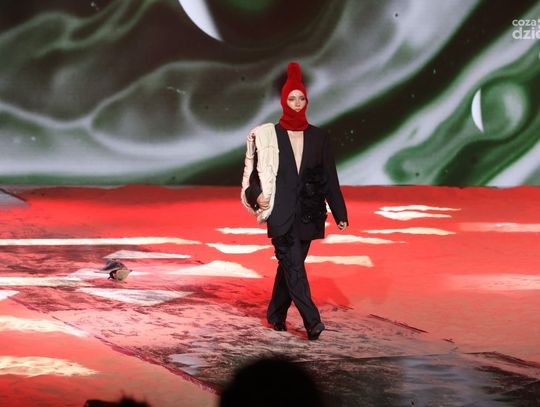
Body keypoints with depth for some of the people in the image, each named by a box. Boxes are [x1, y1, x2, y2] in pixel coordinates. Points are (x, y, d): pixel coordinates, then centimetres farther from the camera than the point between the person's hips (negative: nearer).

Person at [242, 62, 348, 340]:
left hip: (307, 213, 3)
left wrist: (340, 213, 4)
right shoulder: (270, 135, 1)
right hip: (281, 212, -3)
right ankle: (312, 321, -16)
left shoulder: (319, 137, 7)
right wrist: (257, 194, -18)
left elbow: (330, 178, 7)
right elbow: (256, 171, 3)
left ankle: (276, 314, 26)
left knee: (291, 264, 10)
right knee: (293, 264, -13)